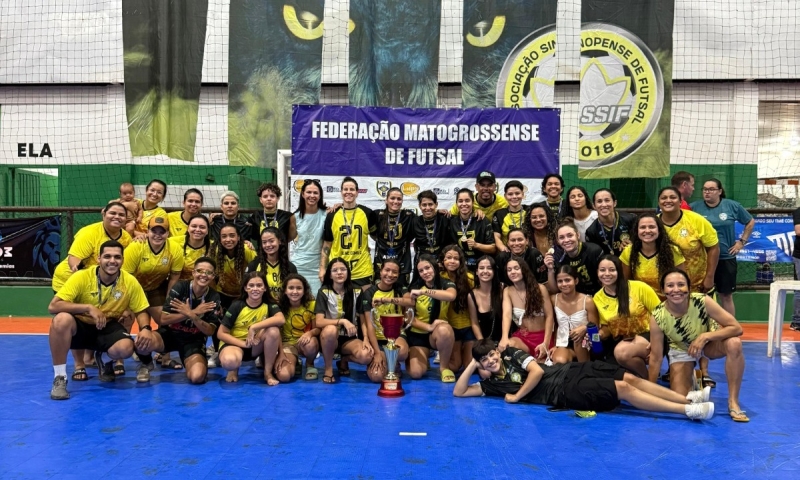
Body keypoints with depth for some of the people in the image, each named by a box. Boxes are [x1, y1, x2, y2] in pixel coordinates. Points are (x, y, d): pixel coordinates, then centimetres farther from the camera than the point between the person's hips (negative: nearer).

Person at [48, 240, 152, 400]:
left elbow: (141, 311, -2)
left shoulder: (130, 282, -13)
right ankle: (59, 378, -19)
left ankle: (104, 360, 13)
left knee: (125, 348, -30)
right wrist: (88, 307, -34)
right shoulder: (82, 277, -20)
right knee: (61, 319, -35)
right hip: (80, 326, -1)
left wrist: (146, 328, -24)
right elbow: (53, 306, -24)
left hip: (108, 328, 2)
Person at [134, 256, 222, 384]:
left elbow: (210, 331, -10)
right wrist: (194, 312, -22)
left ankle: (189, 361, 12)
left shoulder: (214, 298, -7)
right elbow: (162, 319, -14)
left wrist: (191, 315, -26)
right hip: (170, 333, 0)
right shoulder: (180, 287, -11)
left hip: (194, 340, 0)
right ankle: (146, 364, 3)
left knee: (197, 377, -27)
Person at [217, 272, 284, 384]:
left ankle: (268, 372, -11)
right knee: (229, 361, -39)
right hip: (235, 343, -2)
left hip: (256, 346, 2)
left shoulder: (269, 304, -10)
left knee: (273, 330, -28)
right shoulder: (237, 306, -14)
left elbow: (281, 319, -31)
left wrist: (254, 327, -35)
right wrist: (244, 343, -24)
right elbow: (221, 333, -12)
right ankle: (234, 369, 2)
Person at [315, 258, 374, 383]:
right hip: (330, 338, -2)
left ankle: (344, 360, 8)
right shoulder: (323, 292, -7)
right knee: (330, 329, -39)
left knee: (367, 356, -30)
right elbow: (318, 322, -16)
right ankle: (328, 368, -13)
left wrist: (366, 339, -14)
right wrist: (343, 321, -27)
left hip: (350, 338, 2)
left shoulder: (356, 292, 1)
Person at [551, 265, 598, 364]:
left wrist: (585, 328, -26)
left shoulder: (587, 301, -12)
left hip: (583, 344, 1)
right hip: (563, 343, 0)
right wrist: (554, 345, 3)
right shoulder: (554, 299, -3)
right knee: (559, 361, -33)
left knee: (578, 336, -35)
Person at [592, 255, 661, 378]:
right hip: (621, 340, 4)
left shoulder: (639, 287, -10)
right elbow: (606, 328, 9)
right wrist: (598, 334, -14)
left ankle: (648, 381, -7)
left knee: (621, 352, -34)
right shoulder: (598, 298, 1)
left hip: (646, 335, -4)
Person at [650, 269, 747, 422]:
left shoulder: (702, 301, -32)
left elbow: (736, 328, -29)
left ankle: (733, 401, -18)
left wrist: (704, 336, -41)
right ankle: (692, 379, 24)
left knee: (734, 343, -33)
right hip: (680, 351, 0)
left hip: (708, 343, 0)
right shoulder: (659, 317, -30)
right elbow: (655, 358, -20)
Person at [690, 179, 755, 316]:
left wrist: (742, 241, 6)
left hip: (726, 258, 1)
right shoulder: (694, 207, -6)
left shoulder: (732, 205, -1)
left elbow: (750, 222, 12)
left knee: (726, 296, 12)